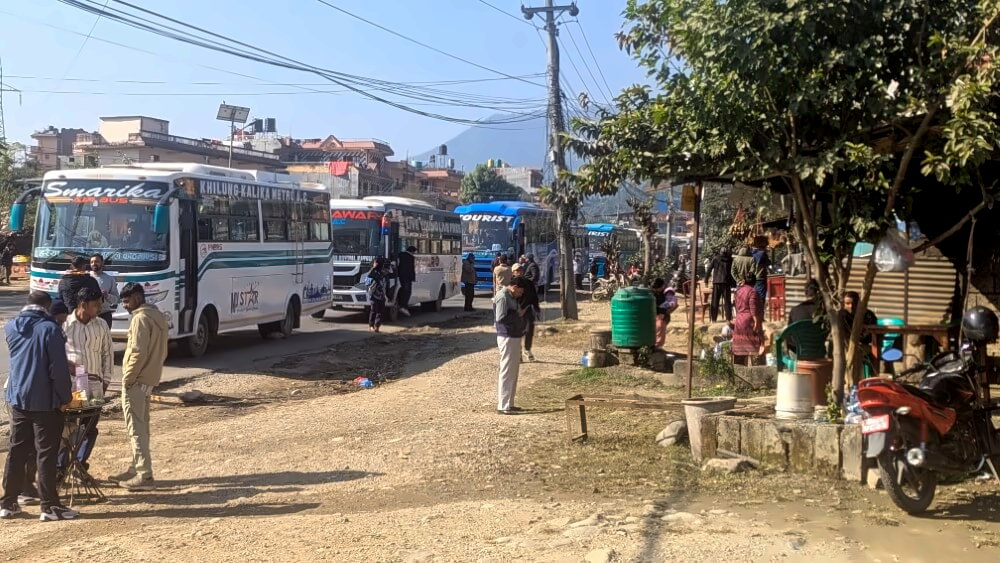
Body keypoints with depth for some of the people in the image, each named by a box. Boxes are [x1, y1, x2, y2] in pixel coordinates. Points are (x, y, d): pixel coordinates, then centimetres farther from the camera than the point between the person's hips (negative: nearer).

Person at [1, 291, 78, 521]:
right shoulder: (50, 329, -15)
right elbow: (59, 368, -17)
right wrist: (65, 397, -7)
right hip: (44, 401, -6)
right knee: (46, 454, 0)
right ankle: (50, 506, 4)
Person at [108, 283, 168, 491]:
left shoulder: (140, 318, -16)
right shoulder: (158, 316, 14)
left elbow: (138, 352, -22)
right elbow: (162, 351, 18)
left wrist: (128, 378, -14)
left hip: (136, 380, -10)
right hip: (150, 378, 10)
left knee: (136, 427, -6)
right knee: (141, 425, 16)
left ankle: (144, 474, -6)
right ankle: (136, 469, 25)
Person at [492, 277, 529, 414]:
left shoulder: (511, 296, 15)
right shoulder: (502, 297, -16)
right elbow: (500, 318, -23)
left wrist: (520, 313, 4)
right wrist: (518, 314, -17)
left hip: (514, 337, 10)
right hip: (507, 338, -10)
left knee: (513, 372, 15)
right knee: (507, 372, -6)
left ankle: (509, 403, 23)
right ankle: (503, 406, -2)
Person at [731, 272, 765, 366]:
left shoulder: (739, 291, 9)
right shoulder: (753, 292, -12)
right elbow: (753, 310, -16)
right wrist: (756, 323, -15)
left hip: (739, 321, 7)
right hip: (749, 321, -7)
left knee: (740, 347, 10)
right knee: (753, 347, -5)